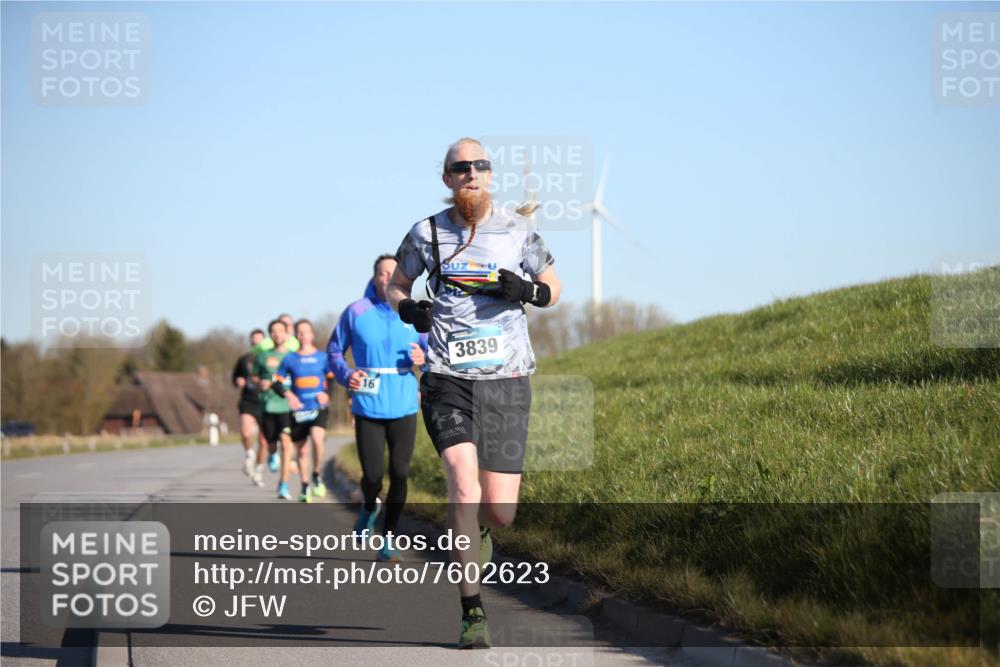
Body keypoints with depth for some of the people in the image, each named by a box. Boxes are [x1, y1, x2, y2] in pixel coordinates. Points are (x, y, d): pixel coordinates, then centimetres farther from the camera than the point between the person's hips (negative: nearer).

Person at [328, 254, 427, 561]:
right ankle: (369, 508, 33)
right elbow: (334, 351, 8)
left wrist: (424, 359, -13)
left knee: (399, 474, -3)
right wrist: (345, 374, -11)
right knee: (373, 476, -4)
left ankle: (389, 539, 12)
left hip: (403, 408, 1)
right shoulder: (356, 312, -1)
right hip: (368, 408, -1)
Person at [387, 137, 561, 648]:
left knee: (500, 511, -1)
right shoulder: (427, 234, 4)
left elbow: (553, 289, 16)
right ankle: (472, 613, -14)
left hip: (506, 381, 1)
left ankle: (478, 530, 39)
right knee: (464, 483, -21)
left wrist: (527, 290, -7)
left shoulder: (518, 231, 5)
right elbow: (395, 286, 19)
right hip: (448, 380, -1)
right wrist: (408, 309, -4)